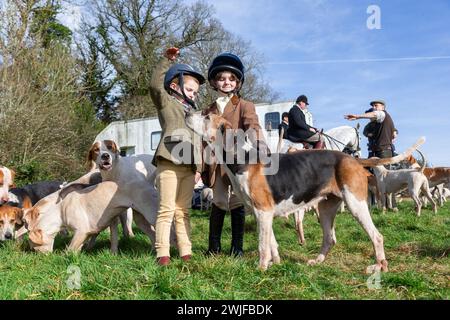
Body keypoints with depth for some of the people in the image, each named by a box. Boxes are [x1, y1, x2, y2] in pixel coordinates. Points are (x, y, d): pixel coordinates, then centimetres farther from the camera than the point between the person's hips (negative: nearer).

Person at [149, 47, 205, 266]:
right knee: (167, 210, -7)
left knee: (183, 211, 8)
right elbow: (155, 85, -10)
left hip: (189, 167, 7)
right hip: (169, 164, -7)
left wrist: (199, 166, 19)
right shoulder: (166, 102, 9)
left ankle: (186, 252, 11)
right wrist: (167, 61, -6)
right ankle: (162, 254, -5)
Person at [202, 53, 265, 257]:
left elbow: (252, 125, -14)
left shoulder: (245, 106, 4)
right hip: (216, 165, 3)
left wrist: (257, 142, -36)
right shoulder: (209, 111, 15)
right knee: (217, 204, 10)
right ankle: (214, 246, 21)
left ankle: (237, 247, 16)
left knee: (237, 205, 4)